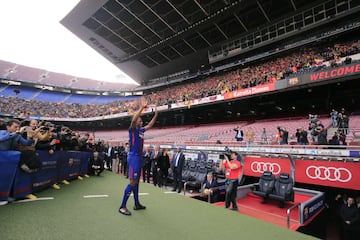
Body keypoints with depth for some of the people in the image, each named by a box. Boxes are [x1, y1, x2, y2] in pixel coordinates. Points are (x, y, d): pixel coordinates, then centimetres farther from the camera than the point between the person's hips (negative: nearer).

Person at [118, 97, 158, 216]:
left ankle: (137, 204, 25)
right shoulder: (132, 129, -8)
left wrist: (156, 114, 16)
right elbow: (134, 119, -27)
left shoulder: (141, 130, 14)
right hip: (133, 157, -9)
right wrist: (142, 107, -28)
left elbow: (150, 125, 25)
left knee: (136, 181, 14)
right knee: (132, 182, -9)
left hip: (139, 157, 9)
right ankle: (122, 206, 0)